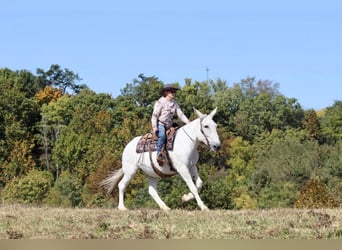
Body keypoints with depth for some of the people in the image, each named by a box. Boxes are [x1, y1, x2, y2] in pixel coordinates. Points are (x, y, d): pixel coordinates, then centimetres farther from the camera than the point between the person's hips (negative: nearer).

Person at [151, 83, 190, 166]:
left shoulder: (175, 104, 12)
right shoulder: (160, 102, -5)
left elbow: (181, 115, 9)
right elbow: (154, 115, -7)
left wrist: (189, 123, -5)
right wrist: (154, 127, -18)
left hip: (168, 126, 7)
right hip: (160, 124, -7)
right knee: (162, 135, -36)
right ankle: (159, 155, -40)